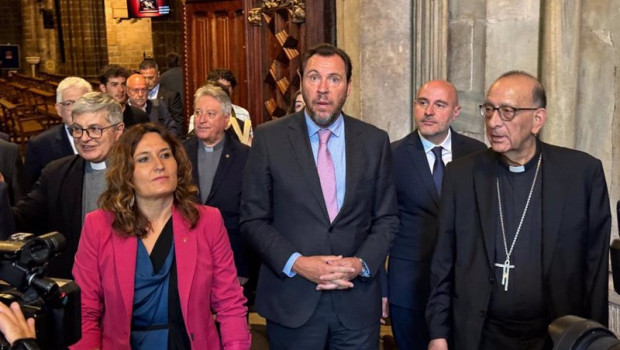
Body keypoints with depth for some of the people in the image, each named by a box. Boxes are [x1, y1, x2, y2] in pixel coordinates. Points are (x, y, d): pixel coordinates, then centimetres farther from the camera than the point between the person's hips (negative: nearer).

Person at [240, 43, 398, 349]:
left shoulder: (375, 141, 3)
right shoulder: (270, 138, -2)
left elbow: (386, 217, 6)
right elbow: (253, 218, -2)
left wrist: (362, 263, -10)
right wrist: (295, 263, -14)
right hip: (291, 301, -1)